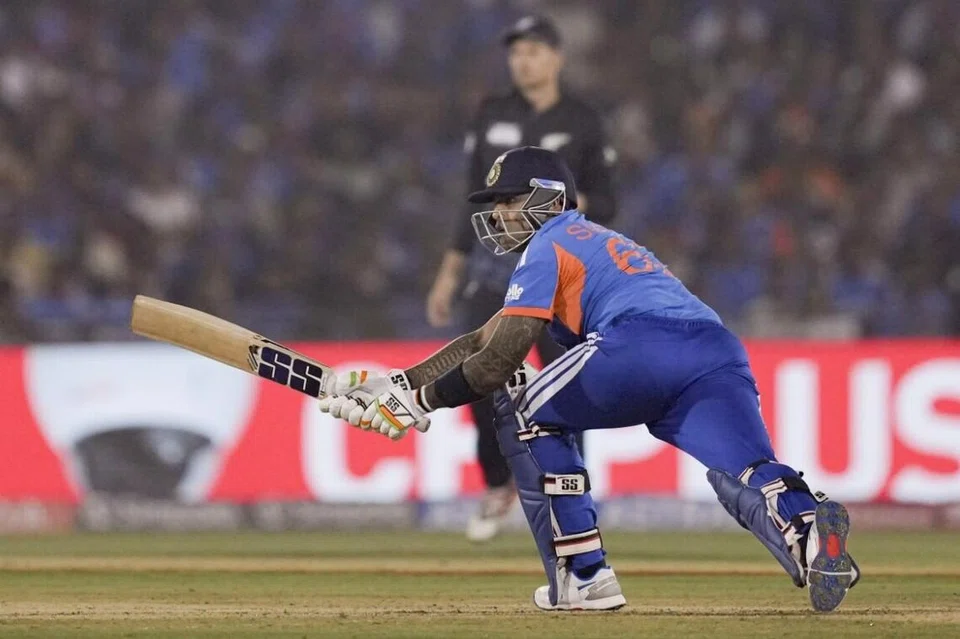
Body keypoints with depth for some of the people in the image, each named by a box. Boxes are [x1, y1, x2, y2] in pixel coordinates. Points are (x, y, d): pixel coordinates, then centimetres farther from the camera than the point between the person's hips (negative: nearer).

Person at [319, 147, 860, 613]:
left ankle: (584, 576, 8)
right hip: (720, 355, 7)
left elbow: (501, 359, 8)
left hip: (642, 341, -7)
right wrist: (396, 383, 42)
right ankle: (809, 527, -47)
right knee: (751, 480, -10)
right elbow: (484, 341, 44)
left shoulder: (550, 243, 19)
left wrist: (424, 400, 22)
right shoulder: (602, 242, 43)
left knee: (526, 414, 16)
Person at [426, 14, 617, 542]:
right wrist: (449, 272, 11)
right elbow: (475, 198, 14)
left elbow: (606, 206, 4)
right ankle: (498, 487, 13)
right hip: (493, 267, 2)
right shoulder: (491, 116, 10)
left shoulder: (582, 123, 2)